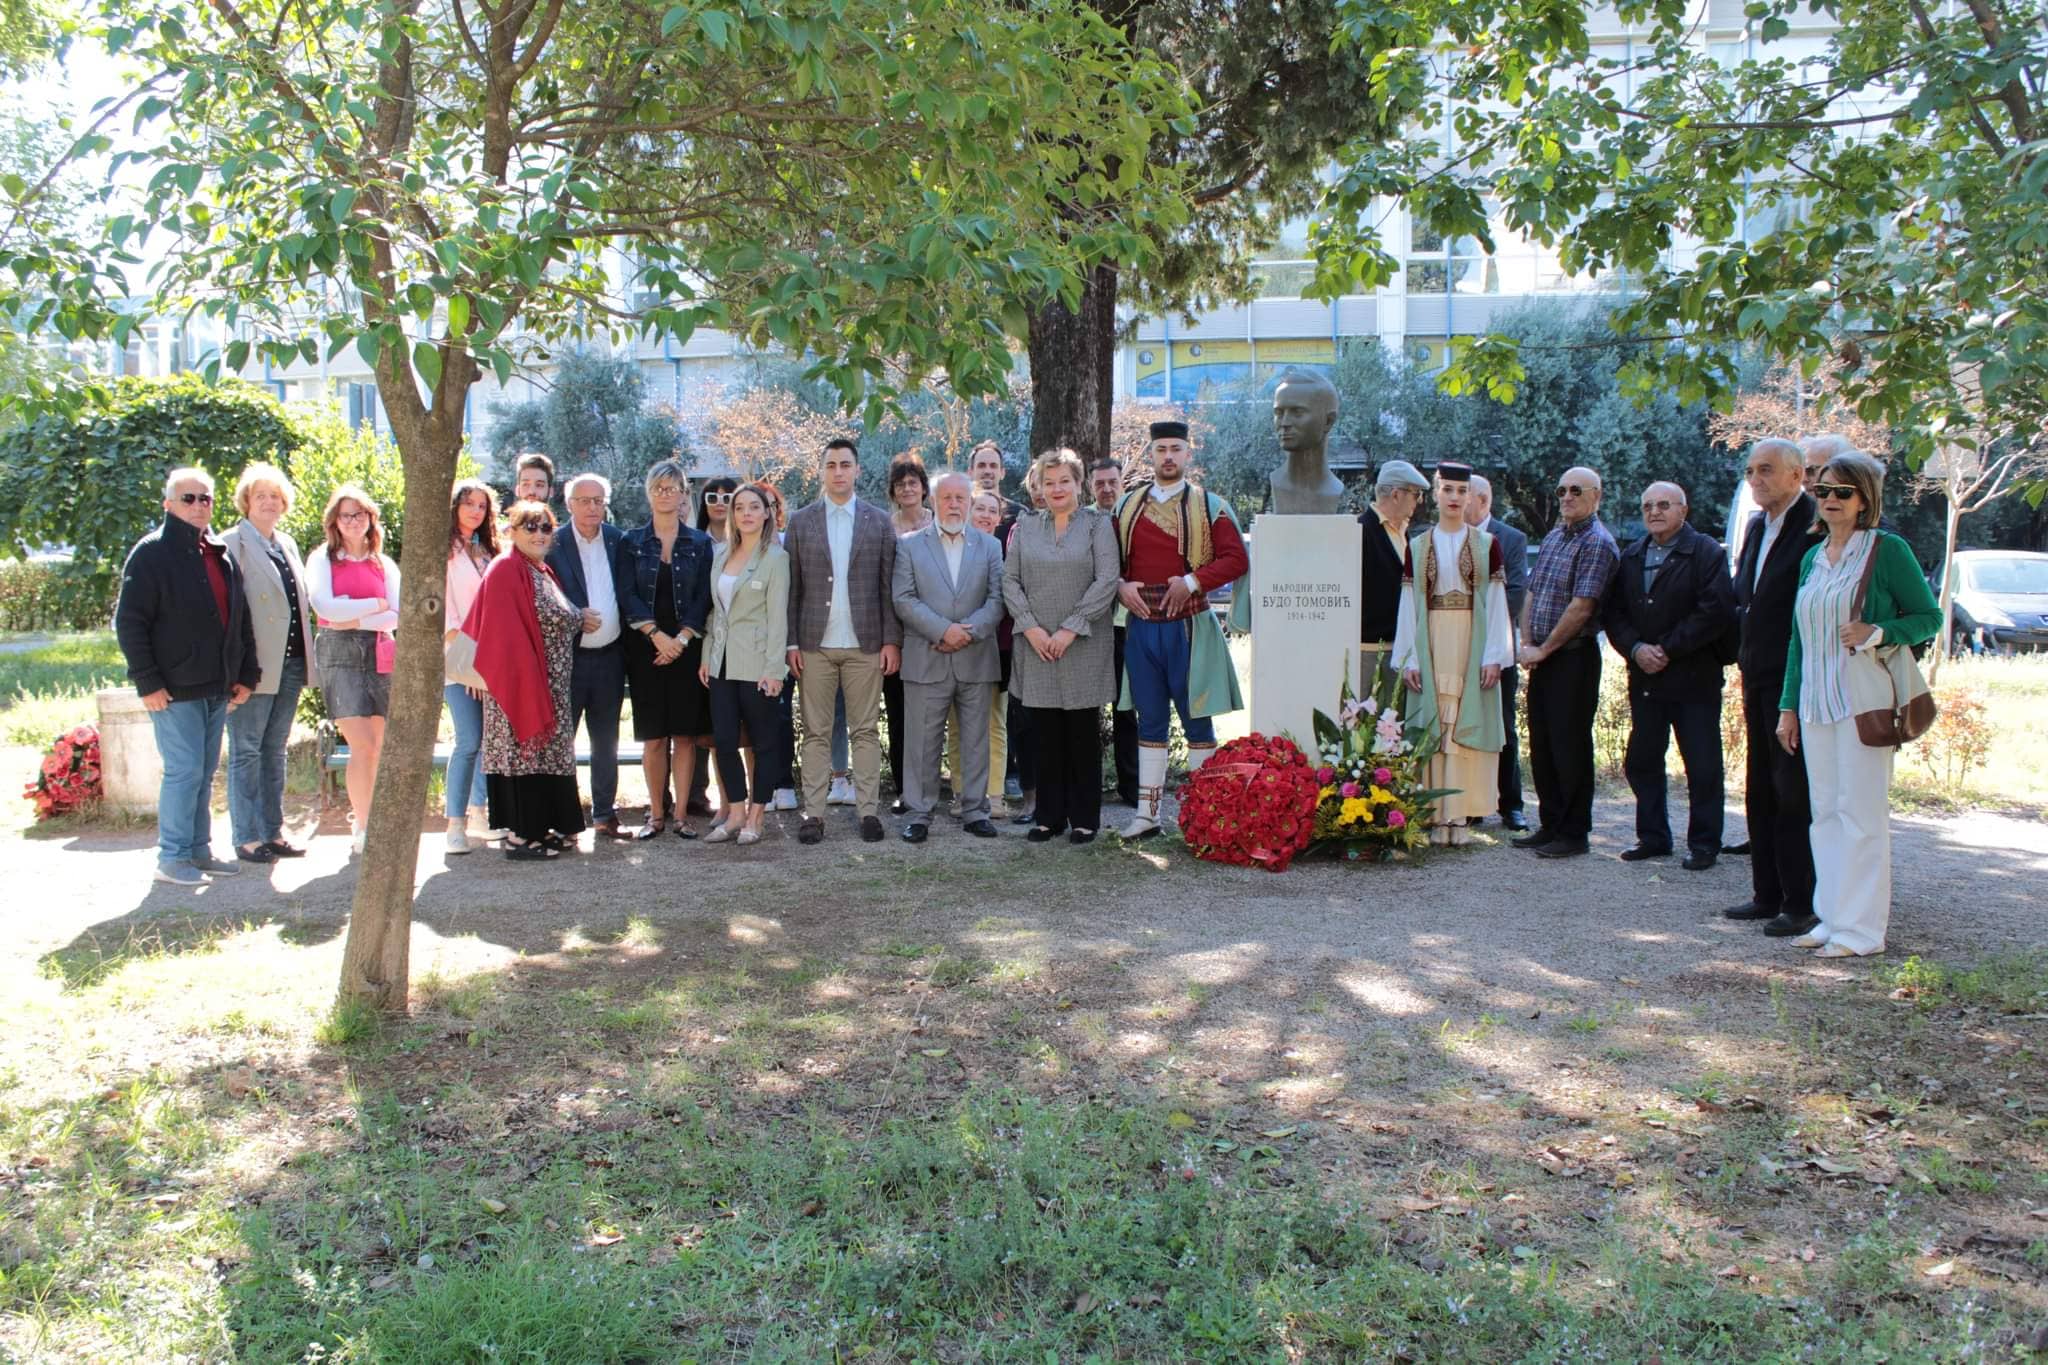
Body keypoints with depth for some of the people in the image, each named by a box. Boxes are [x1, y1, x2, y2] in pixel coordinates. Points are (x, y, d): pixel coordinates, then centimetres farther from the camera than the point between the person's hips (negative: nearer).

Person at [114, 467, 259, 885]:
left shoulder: (222, 556, 13)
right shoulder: (152, 553, -7)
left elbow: (240, 619, 18)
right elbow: (129, 622, -10)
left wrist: (246, 674, 11)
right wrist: (147, 681, -15)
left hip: (217, 689, 7)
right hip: (175, 690, -7)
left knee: (205, 773, 12)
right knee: (184, 770, -6)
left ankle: (199, 850, 21)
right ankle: (172, 858, 4)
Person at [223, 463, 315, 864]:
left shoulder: (287, 544, 16)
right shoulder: (233, 544, -6)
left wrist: (306, 658, 14)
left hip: (290, 665, 7)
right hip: (255, 665, -7)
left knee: (275, 751, 12)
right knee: (246, 751, 0)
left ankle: (272, 833, 19)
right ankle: (247, 838, 5)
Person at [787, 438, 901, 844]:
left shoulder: (879, 521, 6)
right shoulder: (801, 522, 6)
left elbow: (889, 586, 4)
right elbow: (792, 587, 4)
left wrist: (892, 640, -3)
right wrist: (791, 643, -2)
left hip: (865, 643, 0)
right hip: (815, 644, 0)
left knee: (865, 731, 4)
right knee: (816, 732, 3)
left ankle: (868, 811, 8)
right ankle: (813, 813, 7)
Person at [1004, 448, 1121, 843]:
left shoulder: (1098, 524, 1)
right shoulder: (1026, 527, 11)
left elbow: (1107, 580, -7)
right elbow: (1010, 580, 7)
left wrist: (1071, 629, -13)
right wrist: (1030, 626, -7)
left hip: (1084, 645, -2)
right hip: (1037, 645, 3)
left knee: (1083, 734, 2)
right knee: (1045, 734, 5)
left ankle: (1084, 818, 11)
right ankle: (1049, 815, 14)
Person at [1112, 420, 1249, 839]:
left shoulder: (1209, 507, 0)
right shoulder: (1128, 506, 10)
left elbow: (1236, 559, -5)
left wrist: (1193, 581, -16)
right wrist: (1121, 585, -5)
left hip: (1188, 627, -3)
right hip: (1141, 627, 3)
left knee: (1197, 721, 3)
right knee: (1150, 722, 9)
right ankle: (1147, 813, 14)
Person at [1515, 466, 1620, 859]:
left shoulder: (1598, 543, -11)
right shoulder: (1554, 537, 15)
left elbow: (1581, 607, -17)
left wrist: (1543, 649, -11)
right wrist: (1527, 644, 3)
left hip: (1573, 658, -8)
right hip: (1541, 658, 8)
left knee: (1570, 745, -3)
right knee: (1541, 743, 12)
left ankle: (1574, 833, 5)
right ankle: (1550, 824, 22)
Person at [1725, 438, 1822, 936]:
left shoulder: (1817, 527, -14)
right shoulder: (1757, 526, 14)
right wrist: (1744, 653, 9)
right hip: (1758, 676, 9)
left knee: (1794, 791, -4)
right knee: (1761, 789, 14)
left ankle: (1801, 904, 4)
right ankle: (1768, 893, 23)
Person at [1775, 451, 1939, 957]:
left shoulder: (1887, 550, -4)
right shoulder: (1813, 558, 15)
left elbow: (1929, 617, -2)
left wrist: (1877, 632, -20)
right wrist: (1788, 706, 15)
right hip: (1816, 702, 7)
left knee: (1861, 811, -5)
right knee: (1825, 812, 8)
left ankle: (1861, 929, 0)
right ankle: (1831, 917, 16)